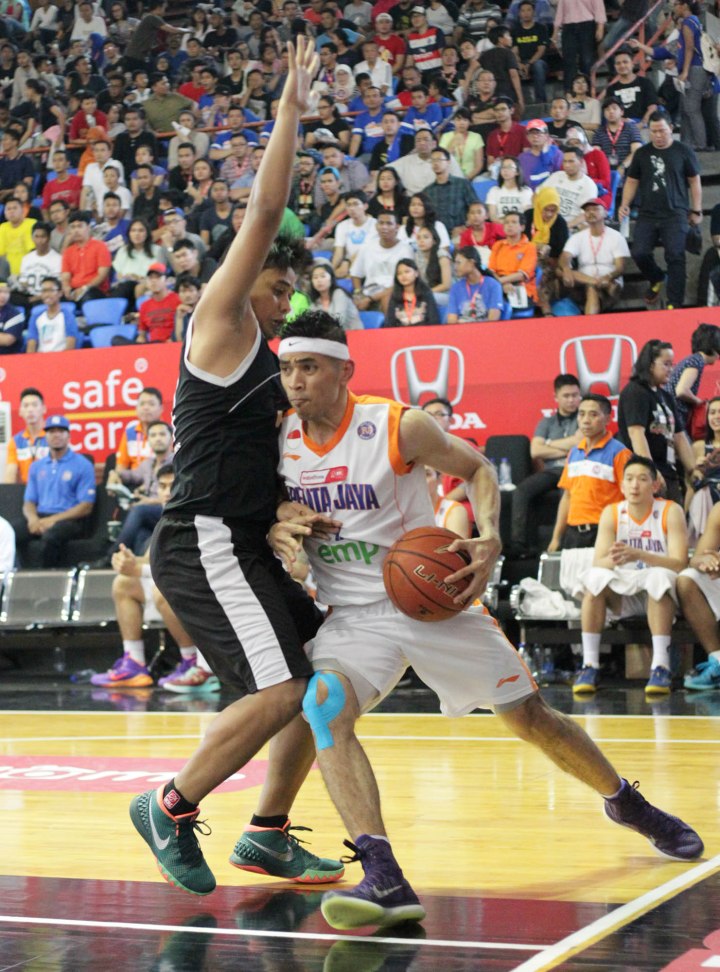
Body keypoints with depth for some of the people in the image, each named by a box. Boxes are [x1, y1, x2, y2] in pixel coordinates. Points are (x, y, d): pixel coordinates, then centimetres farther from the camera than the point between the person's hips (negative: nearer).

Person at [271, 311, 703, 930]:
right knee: (324, 706, -29)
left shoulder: (399, 426, -14)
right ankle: (384, 880, -36)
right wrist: (274, 531, -14)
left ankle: (627, 803, 36)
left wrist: (490, 539, -18)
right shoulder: (277, 440, -5)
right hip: (352, 616, 2)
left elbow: (476, 467, -1)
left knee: (529, 717, 7)